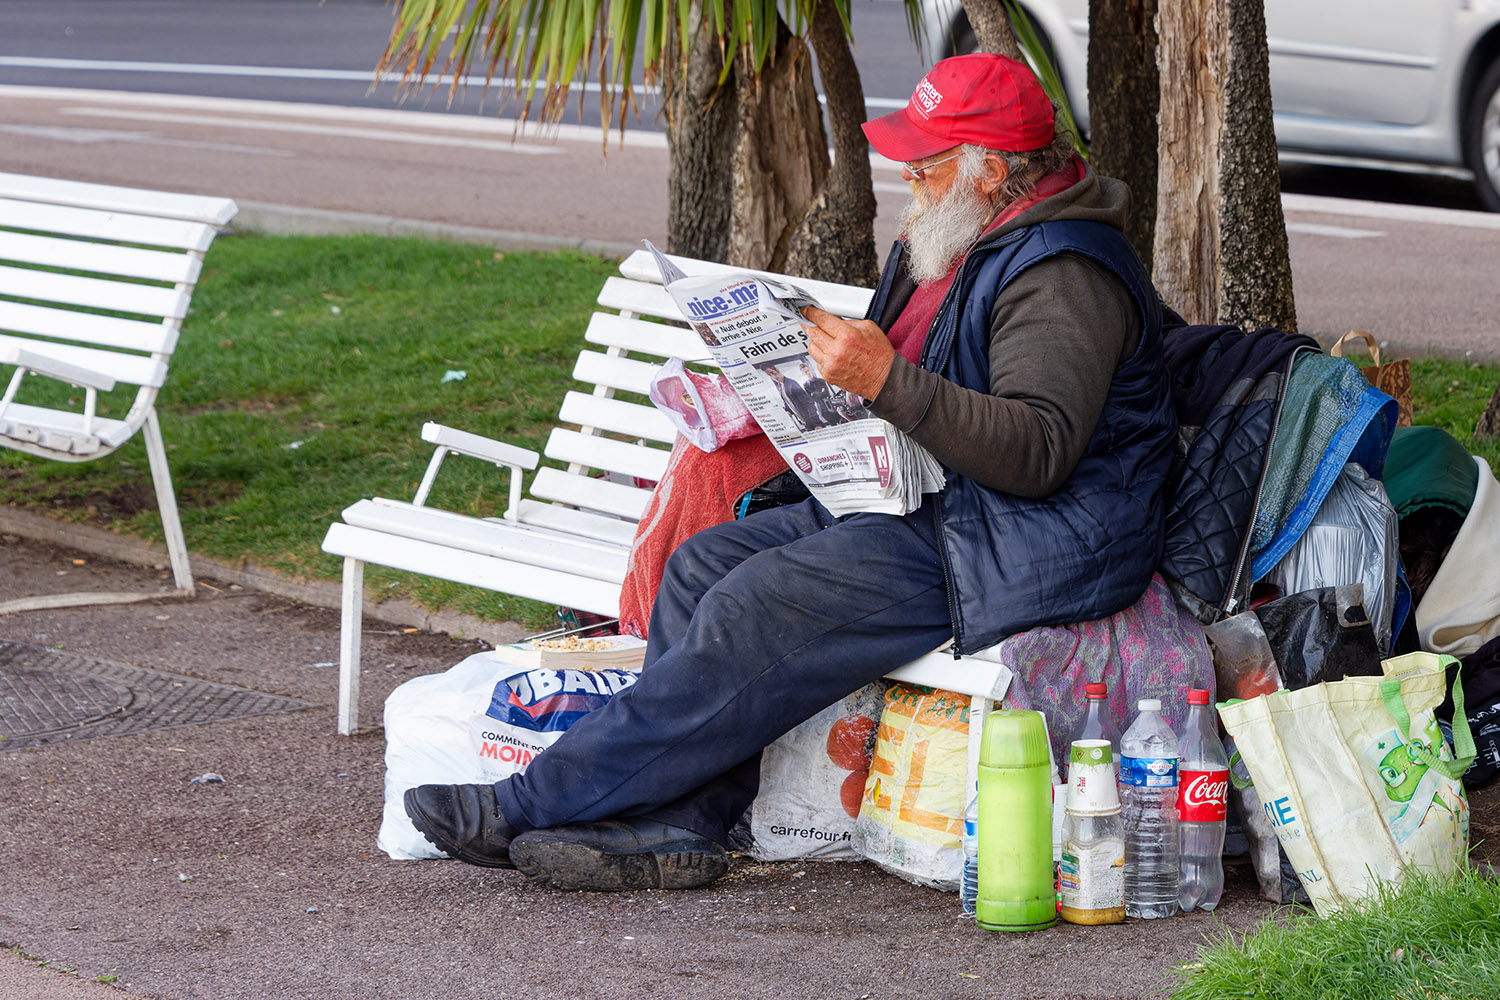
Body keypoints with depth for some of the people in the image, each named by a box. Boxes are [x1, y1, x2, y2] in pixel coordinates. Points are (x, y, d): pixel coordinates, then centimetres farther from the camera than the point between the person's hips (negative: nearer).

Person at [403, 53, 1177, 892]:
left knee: (758, 609, -23)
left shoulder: (1064, 277, -17)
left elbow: (1040, 452, -28)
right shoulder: (958, 242, 16)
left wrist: (888, 381, -34)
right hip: (924, 507, 11)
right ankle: (676, 825, -13)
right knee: (704, 565, -4)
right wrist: (835, 371, 8)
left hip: (1014, 550, -11)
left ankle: (534, 805, -20)